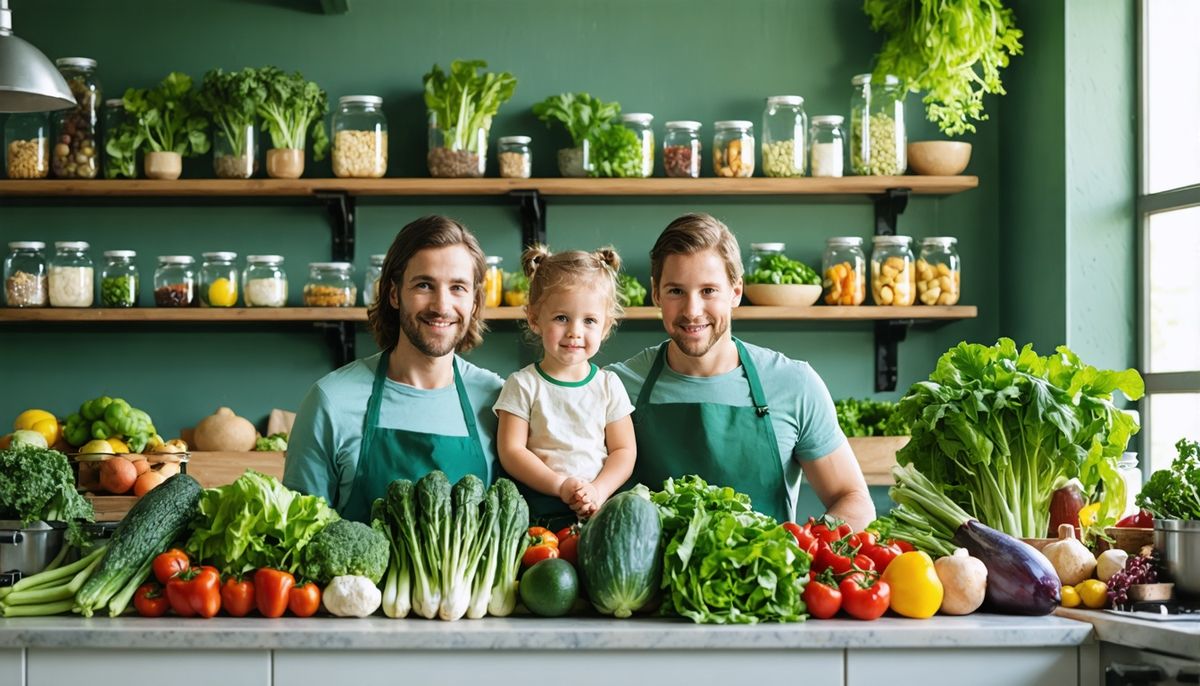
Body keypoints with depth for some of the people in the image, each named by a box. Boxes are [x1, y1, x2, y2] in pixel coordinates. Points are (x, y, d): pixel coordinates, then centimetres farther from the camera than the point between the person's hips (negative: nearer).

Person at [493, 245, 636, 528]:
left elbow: (624, 450, 9)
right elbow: (511, 451, -1)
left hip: (600, 508, 3)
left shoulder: (609, 385, 12)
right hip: (540, 512, -3)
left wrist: (598, 491, -9)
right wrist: (561, 486, -13)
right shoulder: (523, 385, 5)